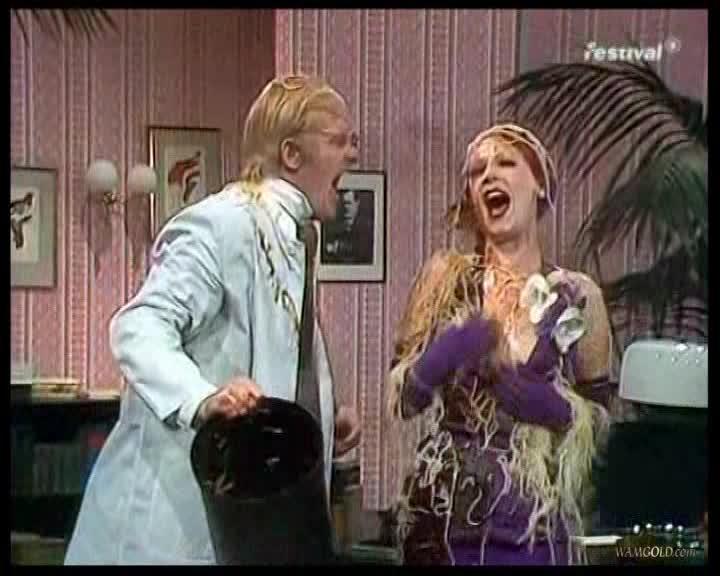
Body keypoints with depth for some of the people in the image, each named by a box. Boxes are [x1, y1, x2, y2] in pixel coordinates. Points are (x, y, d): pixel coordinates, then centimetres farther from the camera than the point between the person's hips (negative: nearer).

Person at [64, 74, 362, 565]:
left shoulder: (288, 236, 14)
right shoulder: (224, 223, -16)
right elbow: (139, 327, -27)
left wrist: (325, 418, 6)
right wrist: (203, 400, -43)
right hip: (183, 500, -10)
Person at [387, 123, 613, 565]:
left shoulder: (578, 296, 0)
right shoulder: (447, 276, 0)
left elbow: (601, 420, 7)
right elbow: (398, 400, -2)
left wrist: (556, 406, -12)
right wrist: (447, 353, -19)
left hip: (538, 523, 0)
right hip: (447, 518, 0)